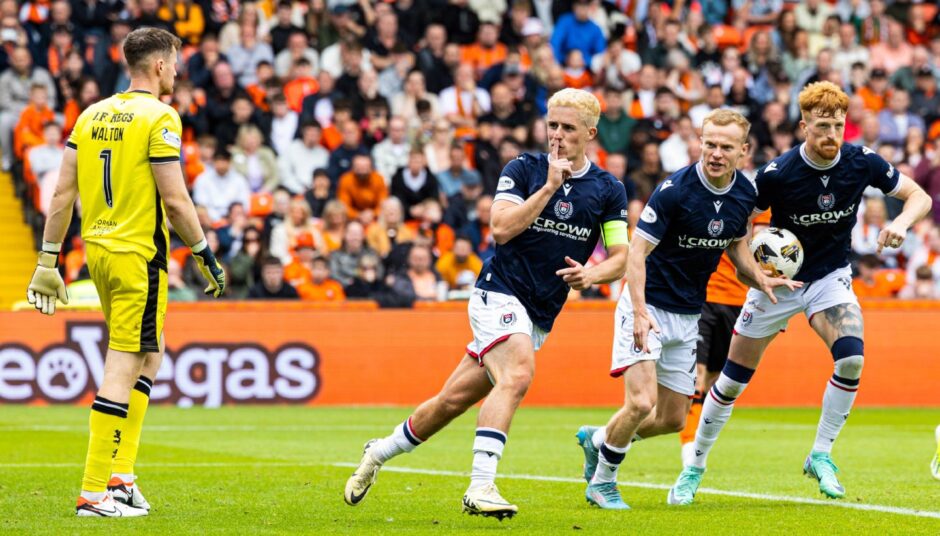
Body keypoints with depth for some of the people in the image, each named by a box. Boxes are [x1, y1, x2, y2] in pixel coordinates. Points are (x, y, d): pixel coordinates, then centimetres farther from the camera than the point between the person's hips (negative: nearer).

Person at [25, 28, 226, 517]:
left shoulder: (92, 115, 10)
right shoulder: (159, 117, -10)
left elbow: (63, 192, 8)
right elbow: (174, 200, -14)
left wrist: (48, 261, 12)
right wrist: (205, 256, -3)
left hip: (97, 249, 8)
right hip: (137, 256, -8)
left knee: (149, 355, 21)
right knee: (123, 367, -5)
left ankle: (121, 474, 15)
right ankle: (94, 492, -7)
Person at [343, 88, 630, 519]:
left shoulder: (608, 189, 4)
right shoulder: (523, 169, -4)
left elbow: (620, 257, 3)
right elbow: (501, 227, -16)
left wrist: (591, 274, -18)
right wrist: (549, 187, -18)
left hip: (539, 317, 4)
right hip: (500, 293, -4)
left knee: (456, 399, 9)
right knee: (517, 375, -31)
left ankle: (380, 452, 29)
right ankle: (480, 487, -36)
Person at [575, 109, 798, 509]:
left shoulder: (745, 194, -2)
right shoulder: (675, 190, -21)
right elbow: (636, 251, -21)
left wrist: (760, 278, 0)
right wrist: (640, 311, -32)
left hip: (688, 315, 7)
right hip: (649, 306, -6)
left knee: (672, 420, 9)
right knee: (641, 402, -20)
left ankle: (597, 439, 34)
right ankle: (602, 481, 3)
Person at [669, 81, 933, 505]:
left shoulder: (862, 163, -15)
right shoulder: (776, 174, -22)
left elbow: (919, 196, -4)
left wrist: (901, 223, -25)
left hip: (830, 275, 2)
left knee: (851, 357, -25)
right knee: (732, 380, 4)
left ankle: (821, 455, -8)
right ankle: (695, 467, 24)